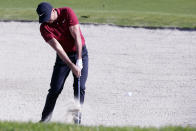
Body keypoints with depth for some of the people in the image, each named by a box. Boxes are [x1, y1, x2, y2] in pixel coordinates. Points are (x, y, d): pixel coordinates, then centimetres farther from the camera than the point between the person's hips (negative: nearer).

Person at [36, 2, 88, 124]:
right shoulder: (44, 28, -15)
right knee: (55, 89, -4)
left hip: (80, 52, -1)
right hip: (63, 56, 1)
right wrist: (72, 66, -31)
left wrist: (79, 61, -23)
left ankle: (77, 118, -4)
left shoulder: (67, 12, -18)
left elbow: (77, 36, -20)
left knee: (80, 87, -11)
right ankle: (45, 120, 9)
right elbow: (58, 47, -23)